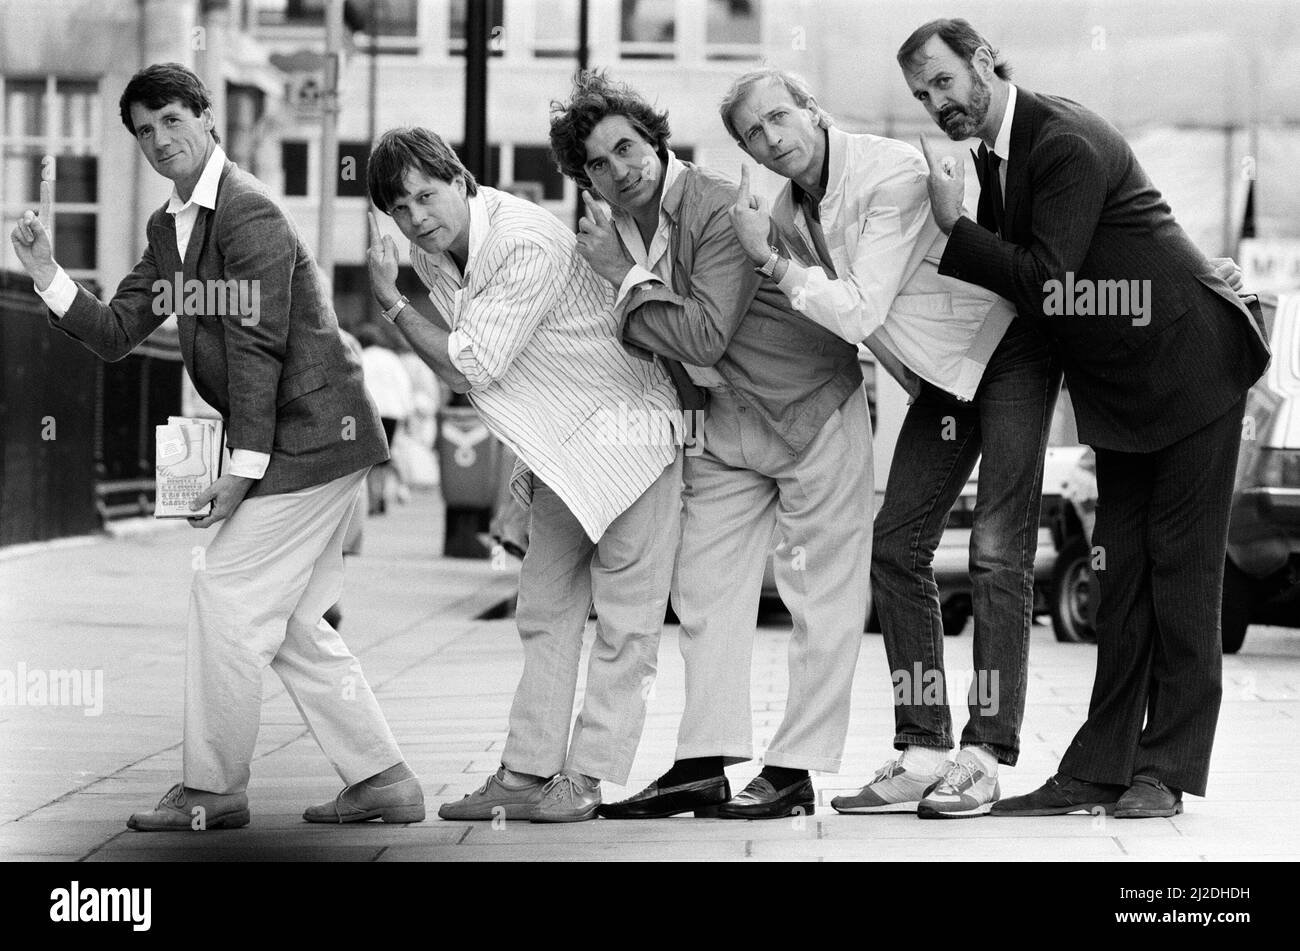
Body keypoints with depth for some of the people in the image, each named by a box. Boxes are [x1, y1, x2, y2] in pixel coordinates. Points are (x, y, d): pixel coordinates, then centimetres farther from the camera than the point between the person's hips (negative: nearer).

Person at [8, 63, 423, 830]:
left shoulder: (248, 210, -16)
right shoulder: (169, 227, 13)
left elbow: (257, 344, -19)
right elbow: (117, 334, 11)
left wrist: (244, 466, -20)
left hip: (311, 436, -10)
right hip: (305, 443, 10)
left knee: (226, 597, -6)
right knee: (293, 622, 12)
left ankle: (214, 791, 4)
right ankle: (383, 780, 16)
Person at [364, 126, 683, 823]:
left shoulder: (527, 245, -27)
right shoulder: (432, 251, 0)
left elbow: (471, 367, -26)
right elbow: (458, 374, 13)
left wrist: (390, 300, -18)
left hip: (626, 426, -9)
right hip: (558, 448, 9)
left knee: (625, 617, -4)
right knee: (546, 608, 8)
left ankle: (586, 776, -2)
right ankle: (526, 772, 12)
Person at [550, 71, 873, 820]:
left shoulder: (721, 210, -22)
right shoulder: (612, 230, 2)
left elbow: (703, 337, -28)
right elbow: (637, 344, 11)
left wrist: (624, 276, -19)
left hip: (812, 407, -8)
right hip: (725, 425, 8)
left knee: (823, 596, -2)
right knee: (706, 590, 5)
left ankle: (795, 770, 1)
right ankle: (704, 766, 8)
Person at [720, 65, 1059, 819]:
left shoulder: (892, 173, -25)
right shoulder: (788, 211, -1)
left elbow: (860, 314, -28)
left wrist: (773, 259, -22)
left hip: (1008, 346, -8)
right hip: (941, 375, 8)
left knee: (998, 552, -13)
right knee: (897, 549, 0)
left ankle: (985, 756, -13)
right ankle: (924, 752, 2)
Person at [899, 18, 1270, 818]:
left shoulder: (1069, 144, -21)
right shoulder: (994, 155, 7)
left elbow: (1040, 281, -26)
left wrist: (953, 225, -21)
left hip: (1193, 364, -9)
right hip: (1123, 388, 9)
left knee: (1182, 569, -5)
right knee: (1120, 574, 7)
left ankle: (1167, 770, -1)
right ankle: (1101, 768, 8)